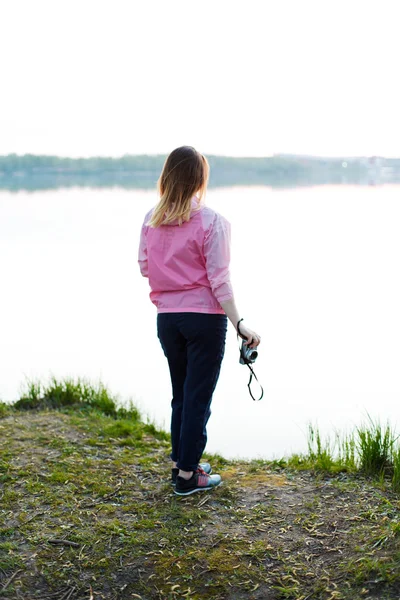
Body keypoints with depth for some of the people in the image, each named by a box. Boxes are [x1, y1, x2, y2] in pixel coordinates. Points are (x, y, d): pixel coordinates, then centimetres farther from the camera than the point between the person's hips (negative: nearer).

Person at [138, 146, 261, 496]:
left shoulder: (151, 220, 2)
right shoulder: (211, 221, -12)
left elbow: (144, 268, 10)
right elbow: (219, 280, -16)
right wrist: (239, 324, -14)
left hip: (167, 318, 5)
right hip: (204, 318, -5)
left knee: (181, 394, 20)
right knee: (199, 397, 5)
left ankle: (181, 463, 30)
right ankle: (187, 477, 12)